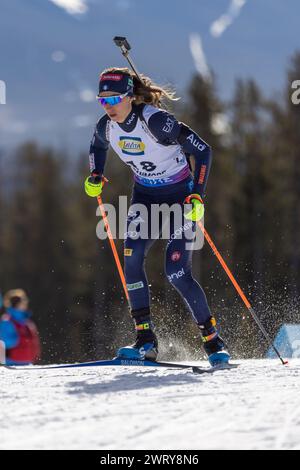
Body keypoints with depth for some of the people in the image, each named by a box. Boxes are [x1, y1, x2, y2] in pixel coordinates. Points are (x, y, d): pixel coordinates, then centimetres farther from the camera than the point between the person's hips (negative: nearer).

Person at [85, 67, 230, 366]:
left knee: (176, 272, -14)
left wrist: (197, 196, -27)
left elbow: (202, 150, -22)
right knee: (131, 256, -18)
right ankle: (145, 341, -14)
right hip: (145, 196, 5)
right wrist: (95, 178, 3)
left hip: (181, 196, -5)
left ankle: (213, 341, 1)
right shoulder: (107, 126, -8)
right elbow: (97, 145, 18)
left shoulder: (155, 121, -27)